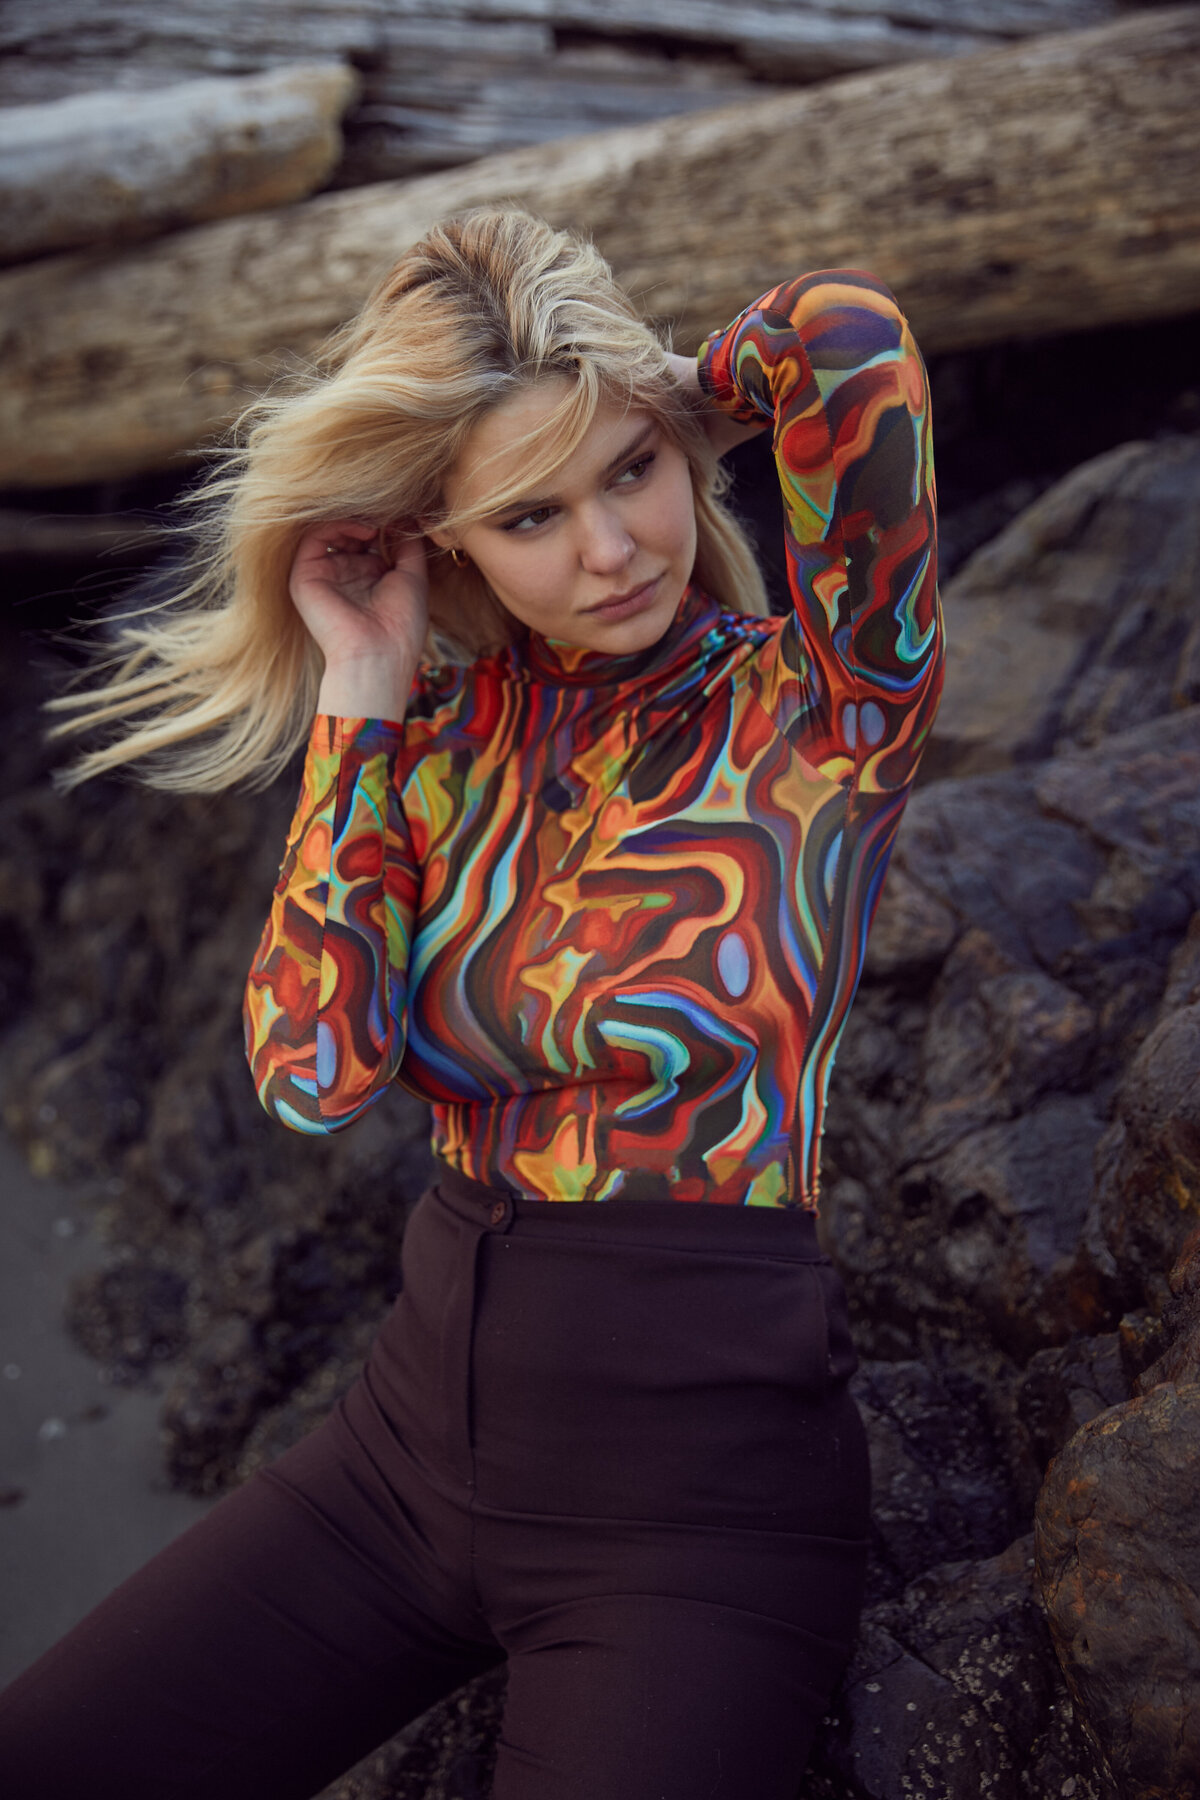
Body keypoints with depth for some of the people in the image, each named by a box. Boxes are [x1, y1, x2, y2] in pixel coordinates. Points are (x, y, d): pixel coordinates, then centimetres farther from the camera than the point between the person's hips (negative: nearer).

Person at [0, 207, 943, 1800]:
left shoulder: (816, 713, -11)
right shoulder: (453, 725, 2)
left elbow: (849, 331, -26)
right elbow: (314, 1074, -10)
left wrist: (664, 418, -6)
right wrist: (360, 695, -9)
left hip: (690, 1486, -4)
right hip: (425, 1425, 5)